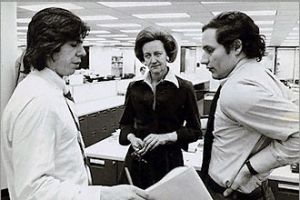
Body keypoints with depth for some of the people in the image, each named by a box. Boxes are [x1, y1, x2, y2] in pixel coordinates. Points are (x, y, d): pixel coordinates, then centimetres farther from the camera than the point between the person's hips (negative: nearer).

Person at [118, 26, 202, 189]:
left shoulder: (184, 88, -5)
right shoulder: (134, 87, 4)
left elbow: (195, 130, -1)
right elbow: (126, 123, 13)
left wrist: (166, 137, -15)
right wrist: (131, 137, -7)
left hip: (169, 160, -2)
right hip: (137, 161, 2)